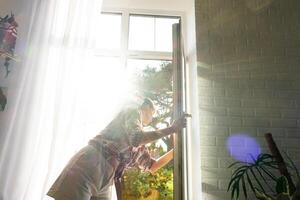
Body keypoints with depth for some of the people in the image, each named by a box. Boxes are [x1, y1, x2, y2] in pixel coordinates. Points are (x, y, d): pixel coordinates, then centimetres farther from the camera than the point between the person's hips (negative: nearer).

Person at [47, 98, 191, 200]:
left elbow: (152, 166, 33)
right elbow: (136, 137, -15)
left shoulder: (139, 146, 28)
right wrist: (171, 129, -11)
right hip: (89, 165, -9)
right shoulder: (132, 112, 5)